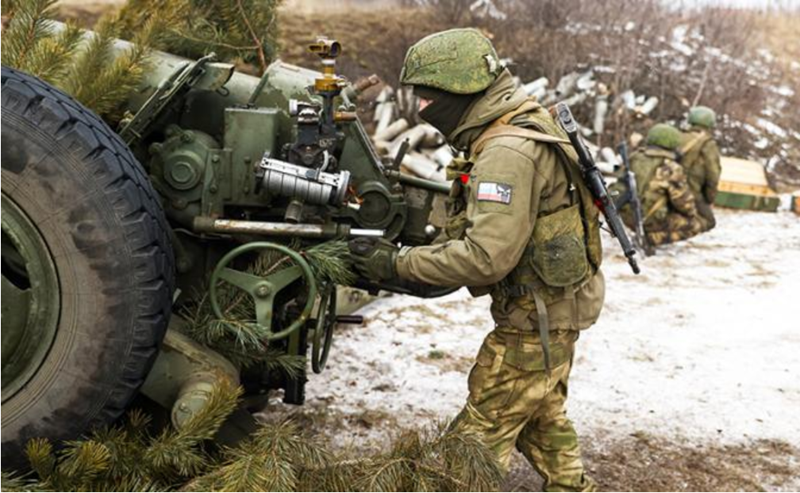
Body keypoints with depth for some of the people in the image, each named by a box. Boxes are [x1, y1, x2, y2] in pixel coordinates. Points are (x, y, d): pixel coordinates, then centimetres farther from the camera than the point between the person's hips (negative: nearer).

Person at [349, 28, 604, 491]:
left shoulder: (507, 152, -25)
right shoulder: (524, 128, 7)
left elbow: (485, 258, -31)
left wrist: (398, 264, -22)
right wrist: (415, 250, 3)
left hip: (533, 319, -10)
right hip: (553, 309, 10)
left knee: (477, 439, 0)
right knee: (544, 419, 25)